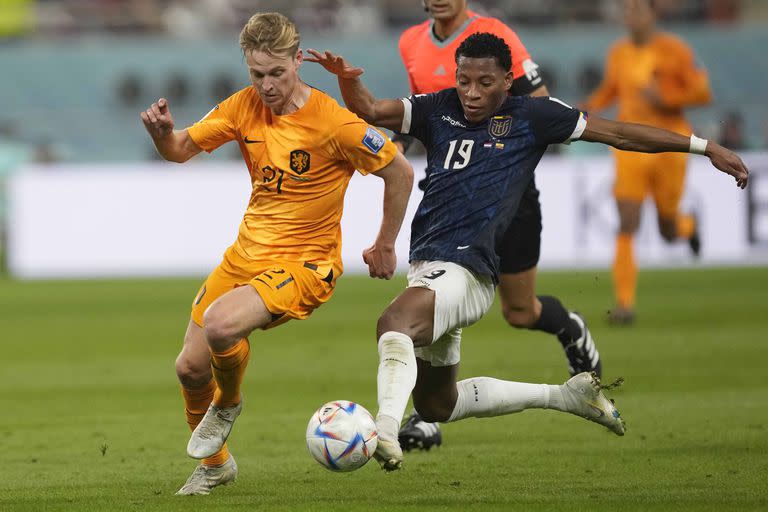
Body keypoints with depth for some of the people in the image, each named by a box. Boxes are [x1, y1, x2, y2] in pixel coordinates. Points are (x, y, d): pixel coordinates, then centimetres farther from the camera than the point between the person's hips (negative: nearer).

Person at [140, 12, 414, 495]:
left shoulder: (334, 124, -18)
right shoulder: (245, 107, -1)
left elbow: (401, 173, -8)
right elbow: (181, 149, 5)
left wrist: (385, 247, 1)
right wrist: (162, 133, -19)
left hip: (304, 264, -6)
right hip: (246, 253, 6)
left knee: (220, 325, -32)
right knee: (190, 368, 6)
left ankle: (227, 404, 3)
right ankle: (215, 464, 34)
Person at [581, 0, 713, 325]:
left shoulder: (674, 51, -5)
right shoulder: (618, 54, 6)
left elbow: (703, 93, -5)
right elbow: (609, 90, 22)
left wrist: (664, 98, -19)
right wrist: (589, 108, 2)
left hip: (669, 145, -2)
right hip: (631, 148, 2)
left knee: (668, 231, 10)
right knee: (627, 227, -13)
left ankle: (687, 225, 49)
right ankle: (624, 303, -13)